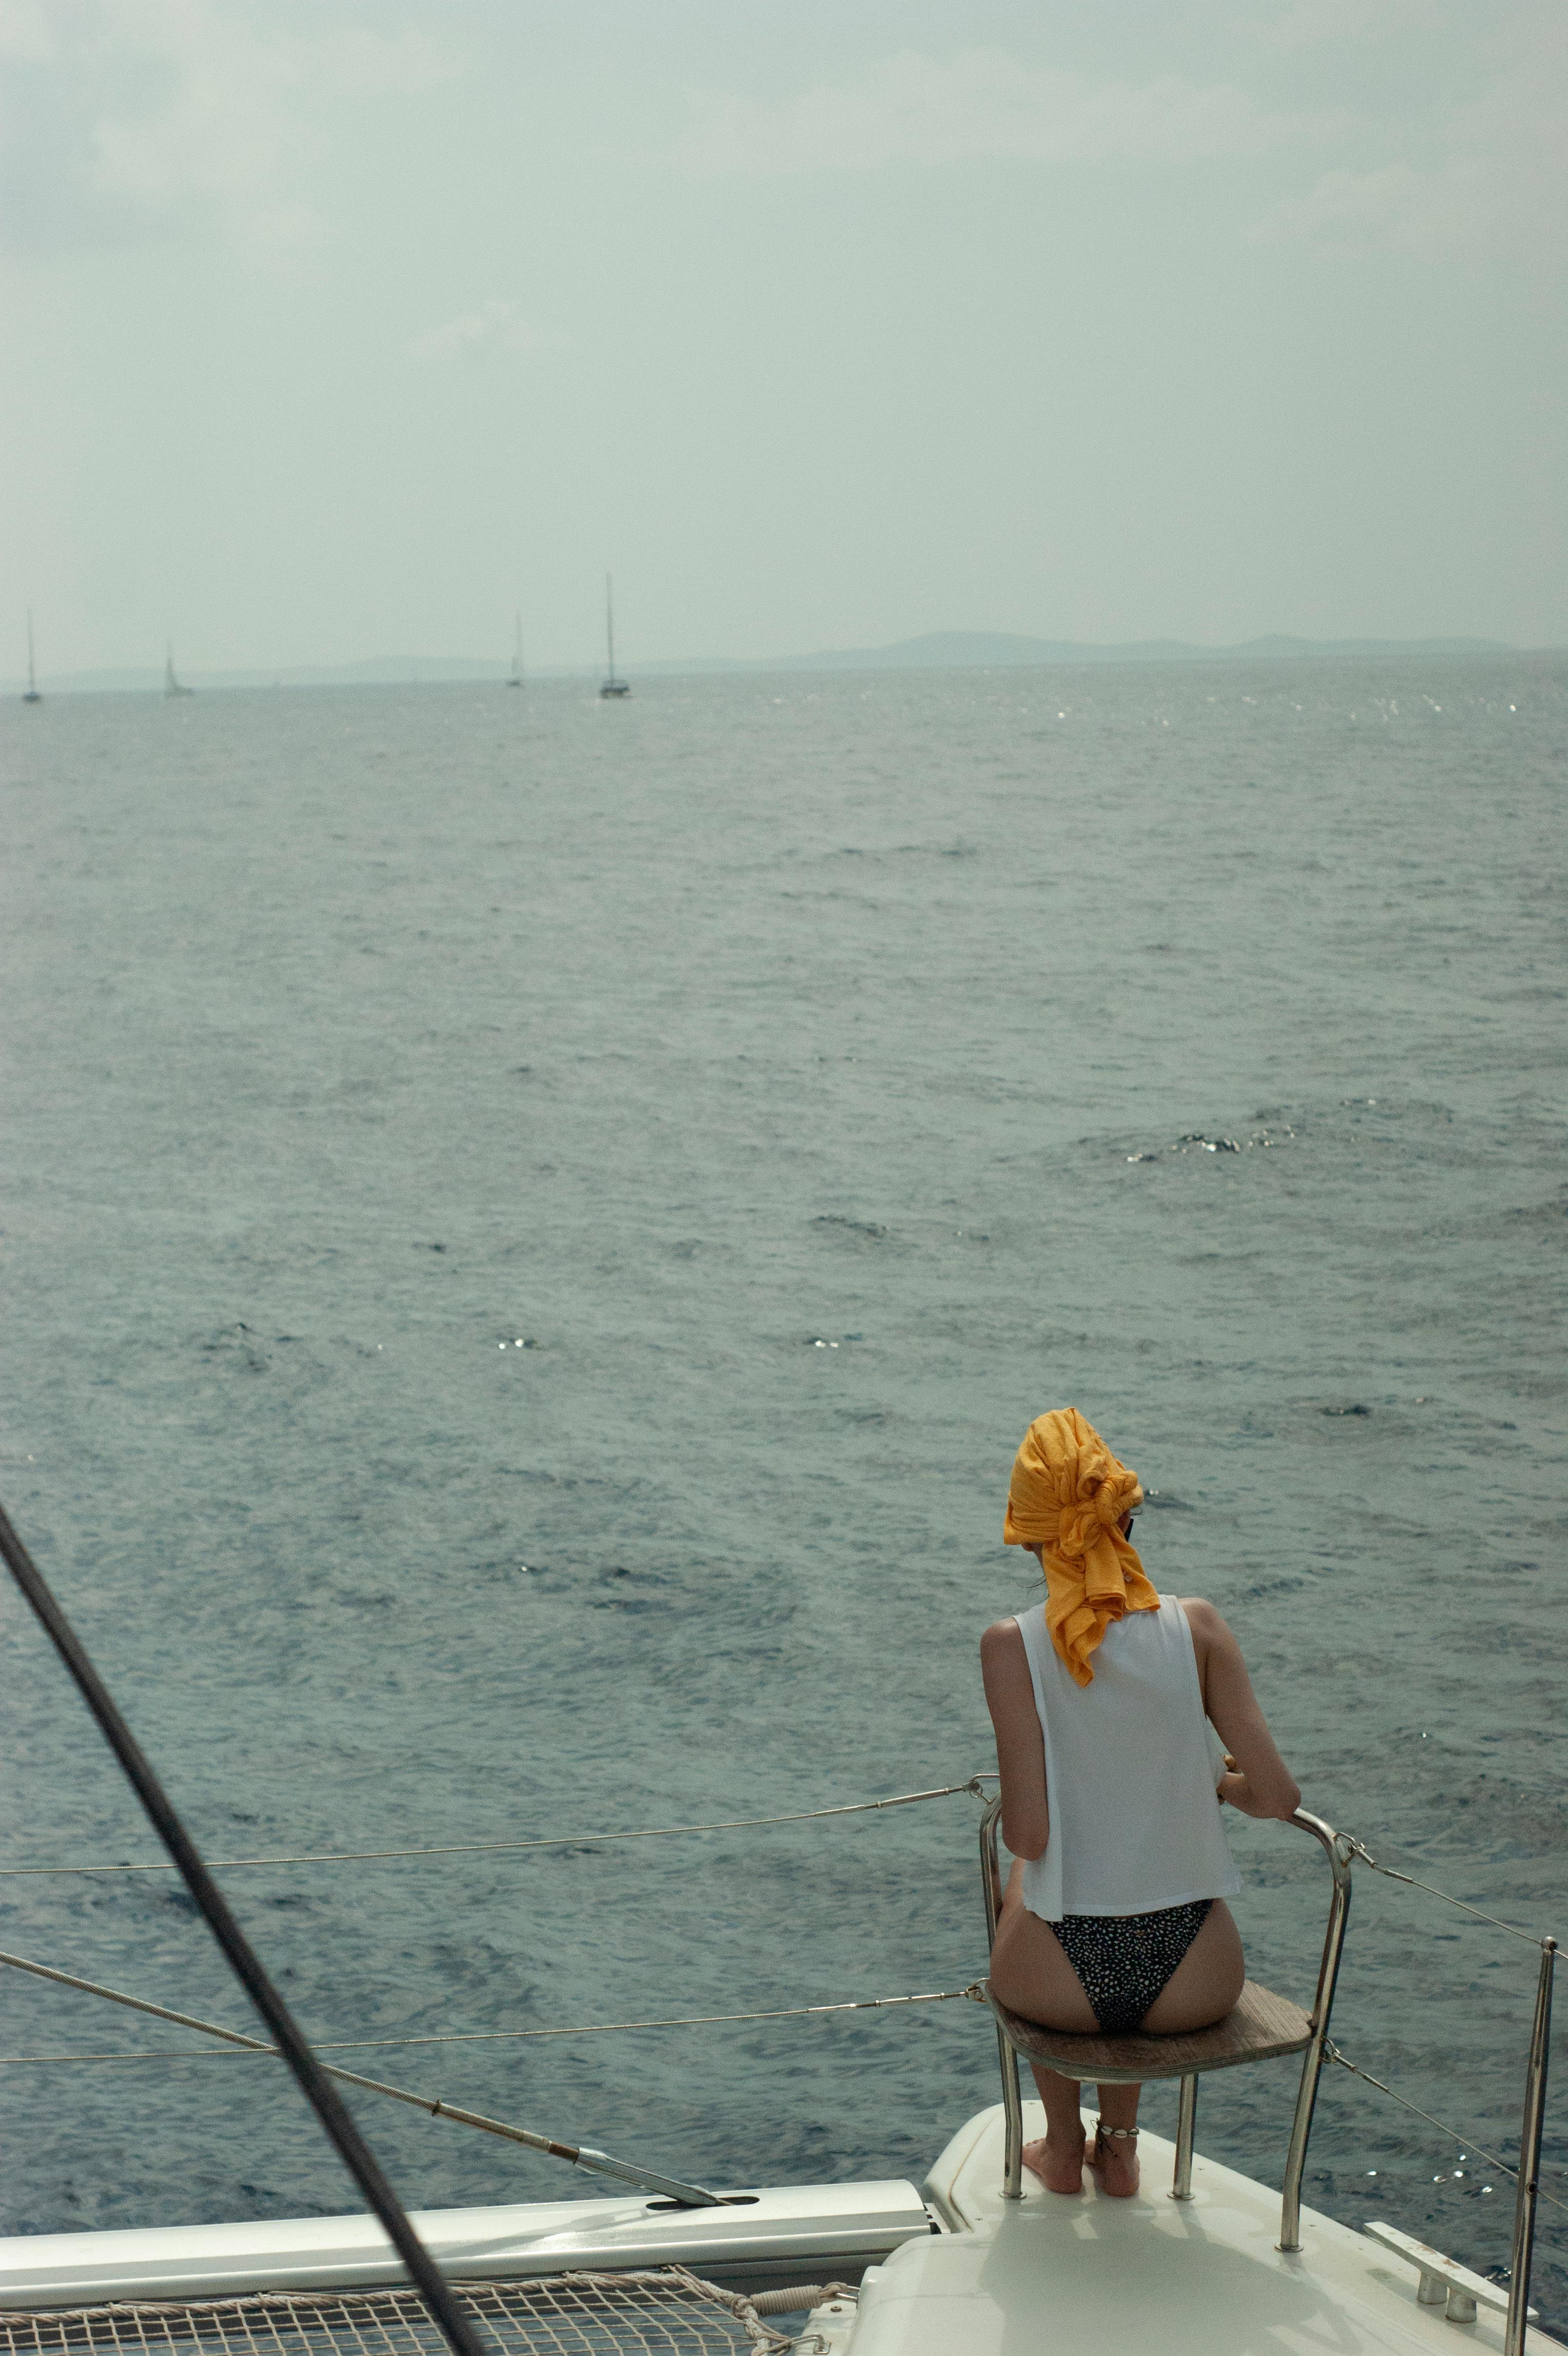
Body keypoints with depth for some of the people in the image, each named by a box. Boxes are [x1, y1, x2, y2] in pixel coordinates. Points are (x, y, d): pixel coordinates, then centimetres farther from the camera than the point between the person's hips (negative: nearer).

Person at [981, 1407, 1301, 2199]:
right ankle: (1120, 2146, 49)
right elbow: (1278, 1796, -8)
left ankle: (1064, 2148, 48)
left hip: (1068, 1983, -1)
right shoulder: (1196, 1626, -7)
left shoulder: (1012, 1646, -13)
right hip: (1196, 1981, 2)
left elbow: (1028, 1836, -16)